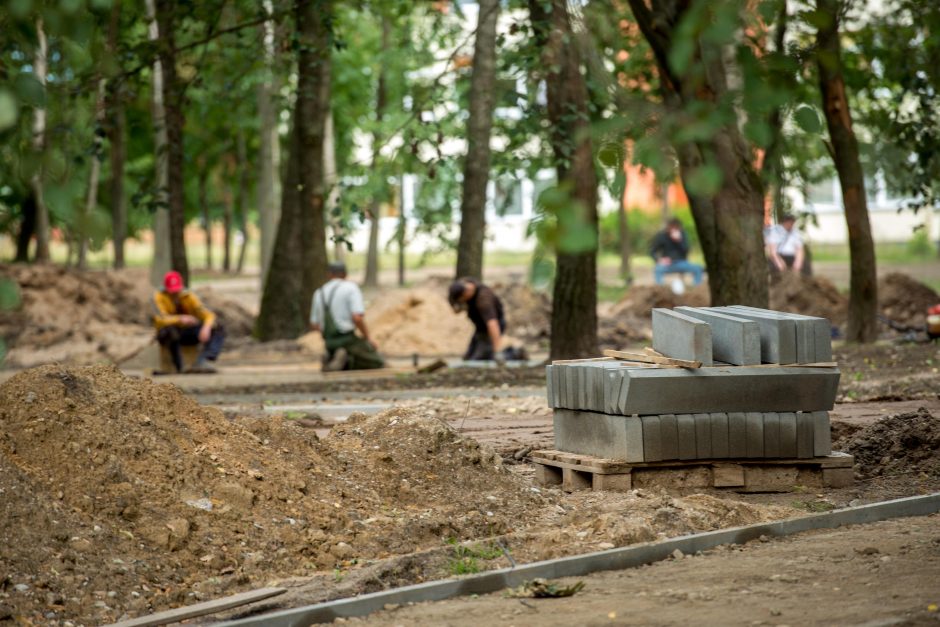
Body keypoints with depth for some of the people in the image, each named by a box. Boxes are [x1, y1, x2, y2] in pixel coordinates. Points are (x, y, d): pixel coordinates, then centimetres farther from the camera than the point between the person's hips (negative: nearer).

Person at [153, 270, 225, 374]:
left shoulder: (189, 296, -6)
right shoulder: (159, 297, -13)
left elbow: (208, 314, -14)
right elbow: (161, 319, -28)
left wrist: (206, 327, -37)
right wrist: (180, 319, -45)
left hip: (188, 333, 4)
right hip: (167, 335, -4)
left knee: (218, 330, -18)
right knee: (170, 330, -40)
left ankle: (202, 361, -41)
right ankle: (180, 368, -32)